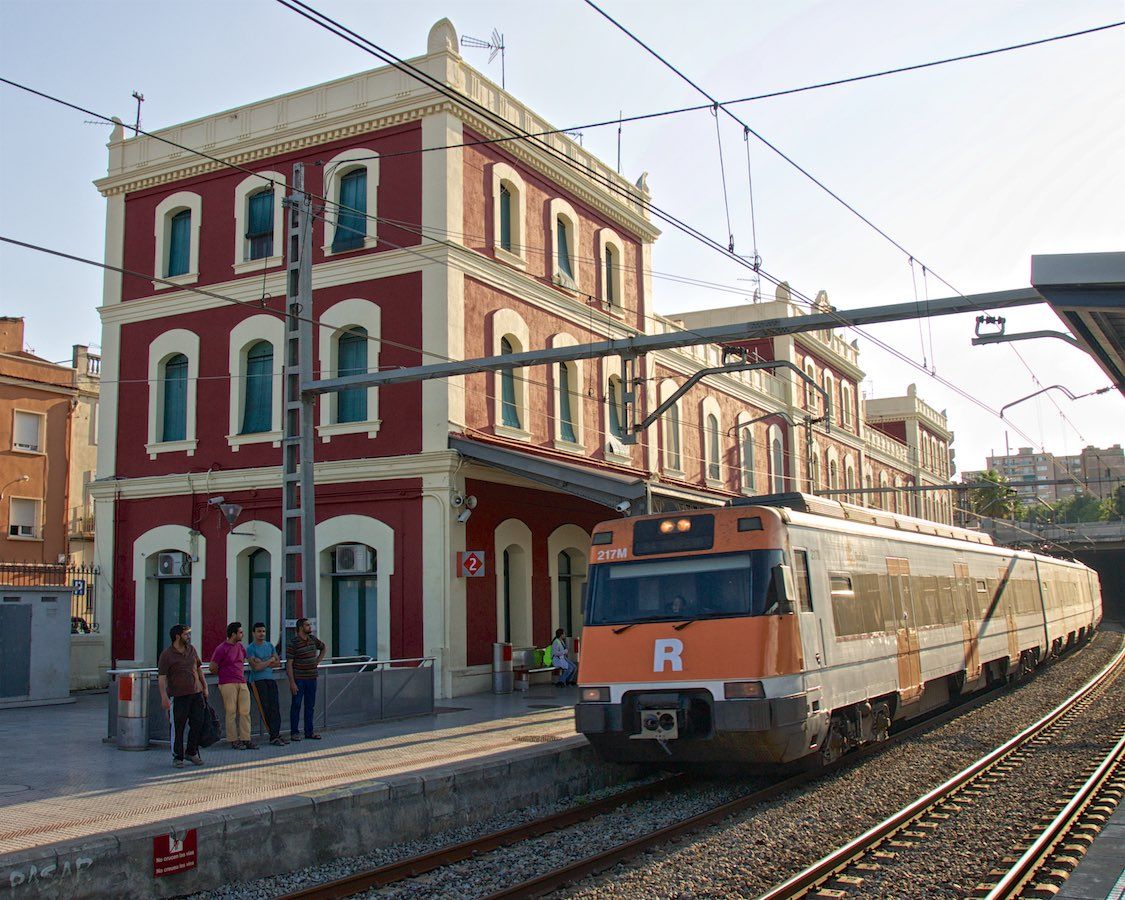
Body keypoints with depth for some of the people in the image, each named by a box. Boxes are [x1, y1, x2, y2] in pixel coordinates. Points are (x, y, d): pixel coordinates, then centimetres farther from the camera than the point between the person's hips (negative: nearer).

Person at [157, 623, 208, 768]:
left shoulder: (191, 649, 11)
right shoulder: (167, 655, -8)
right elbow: (162, 678, -12)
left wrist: (204, 686, 19)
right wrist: (164, 697, -20)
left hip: (196, 694, 6)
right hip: (178, 696, -6)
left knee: (197, 724, 7)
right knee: (177, 728, 1)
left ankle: (192, 753, 23)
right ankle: (177, 757, 11)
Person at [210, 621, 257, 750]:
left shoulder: (240, 646, 13)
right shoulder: (221, 649, -9)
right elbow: (213, 669, -5)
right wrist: (225, 673, 8)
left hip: (242, 683, 7)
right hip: (228, 684, -6)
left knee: (245, 712, 2)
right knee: (231, 713, -3)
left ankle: (246, 739, 5)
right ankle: (233, 741, 2)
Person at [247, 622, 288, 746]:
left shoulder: (270, 645, 15)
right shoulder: (250, 648, -4)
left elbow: (277, 662, 10)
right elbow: (256, 667, -13)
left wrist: (263, 664, -4)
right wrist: (270, 660, -2)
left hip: (270, 679, 5)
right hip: (257, 681, -5)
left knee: (275, 707, -1)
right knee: (265, 708, -6)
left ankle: (276, 734, 1)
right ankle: (274, 736, -5)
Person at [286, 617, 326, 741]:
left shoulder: (313, 639, 7)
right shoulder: (293, 643, -12)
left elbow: (323, 648, 28)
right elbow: (289, 664, -14)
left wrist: (318, 661, 14)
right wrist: (292, 682, -18)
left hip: (312, 678, 6)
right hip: (298, 679, -6)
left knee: (310, 706, 10)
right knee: (296, 705, 0)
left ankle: (309, 731, 17)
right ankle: (294, 733, 7)